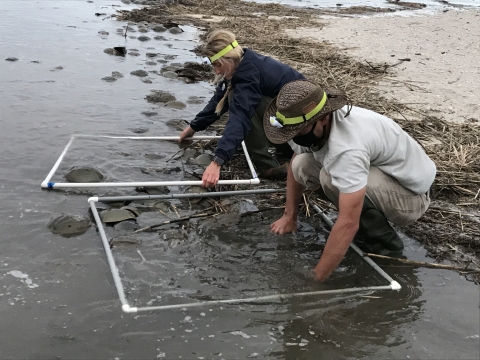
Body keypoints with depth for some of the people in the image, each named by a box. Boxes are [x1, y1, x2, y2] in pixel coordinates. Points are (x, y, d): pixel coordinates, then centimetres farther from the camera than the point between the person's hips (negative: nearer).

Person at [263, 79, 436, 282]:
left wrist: (315, 278, -37)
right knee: (302, 166, -8)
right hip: (378, 173, 8)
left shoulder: (347, 147, -39)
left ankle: (384, 243, -11)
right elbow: (295, 167, 8)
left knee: (332, 177, -32)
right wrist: (289, 216, 7)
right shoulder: (309, 126, -13)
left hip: (411, 196, -8)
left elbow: (348, 223, -41)